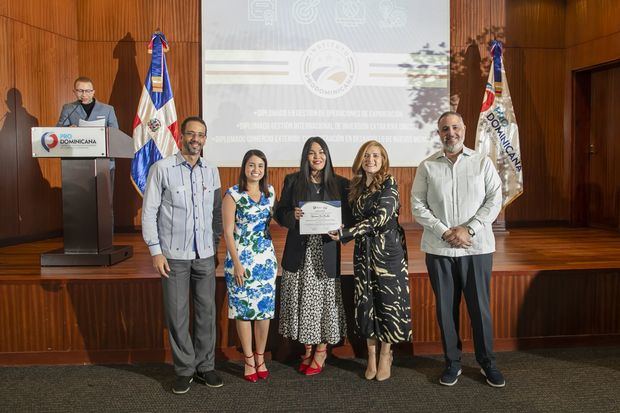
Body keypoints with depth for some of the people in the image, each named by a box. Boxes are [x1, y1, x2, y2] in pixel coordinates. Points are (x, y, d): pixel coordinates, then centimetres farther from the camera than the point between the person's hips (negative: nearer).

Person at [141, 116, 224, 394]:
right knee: (177, 314, 4)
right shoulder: (162, 169, -4)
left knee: (207, 311, 8)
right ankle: (184, 370, 20)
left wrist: (217, 244, 9)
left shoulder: (211, 171, 8)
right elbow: (148, 213, -4)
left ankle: (205, 366, 24)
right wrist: (155, 251, -7)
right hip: (174, 255, -3)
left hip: (205, 254, 3)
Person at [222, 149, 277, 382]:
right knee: (243, 309, 3)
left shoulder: (270, 192, 7)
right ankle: (249, 360, 17)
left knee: (265, 309, 7)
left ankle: (260, 357, 22)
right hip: (241, 258, -4)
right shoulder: (233, 194, -6)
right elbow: (228, 231, -8)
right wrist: (236, 263, -12)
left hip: (266, 258, 4)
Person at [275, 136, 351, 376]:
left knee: (325, 298, 3)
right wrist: (292, 215, -15)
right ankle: (308, 349, 23)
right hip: (300, 252, 1)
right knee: (303, 300, 5)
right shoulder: (292, 181, 6)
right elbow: (280, 213, 6)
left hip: (327, 250, 0)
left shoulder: (340, 184, 5)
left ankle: (321, 350, 21)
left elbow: (349, 216, 6)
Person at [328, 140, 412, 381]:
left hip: (387, 248, -5)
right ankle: (371, 357, 21)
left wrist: (345, 233, -19)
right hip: (363, 250, 5)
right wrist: (344, 233, -2)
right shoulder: (357, 186, 10)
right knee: (365, 302, 7)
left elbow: (379, 219, -17)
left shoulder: (389, 184, -9)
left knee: (388, 300, 2)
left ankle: (385, 355, 19)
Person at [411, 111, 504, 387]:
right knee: (446, 308, 8)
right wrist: (444, 232, -11)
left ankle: (487, 363, 24)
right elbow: (418, 205, 0)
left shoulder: (482, 163, 5)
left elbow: (494, 200, -1)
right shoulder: (427, 166, 5)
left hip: (477, 247, 0)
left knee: (480, 307, 5)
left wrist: (468, 229, -12)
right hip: (438, 249, 1)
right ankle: (452, 362, 23)